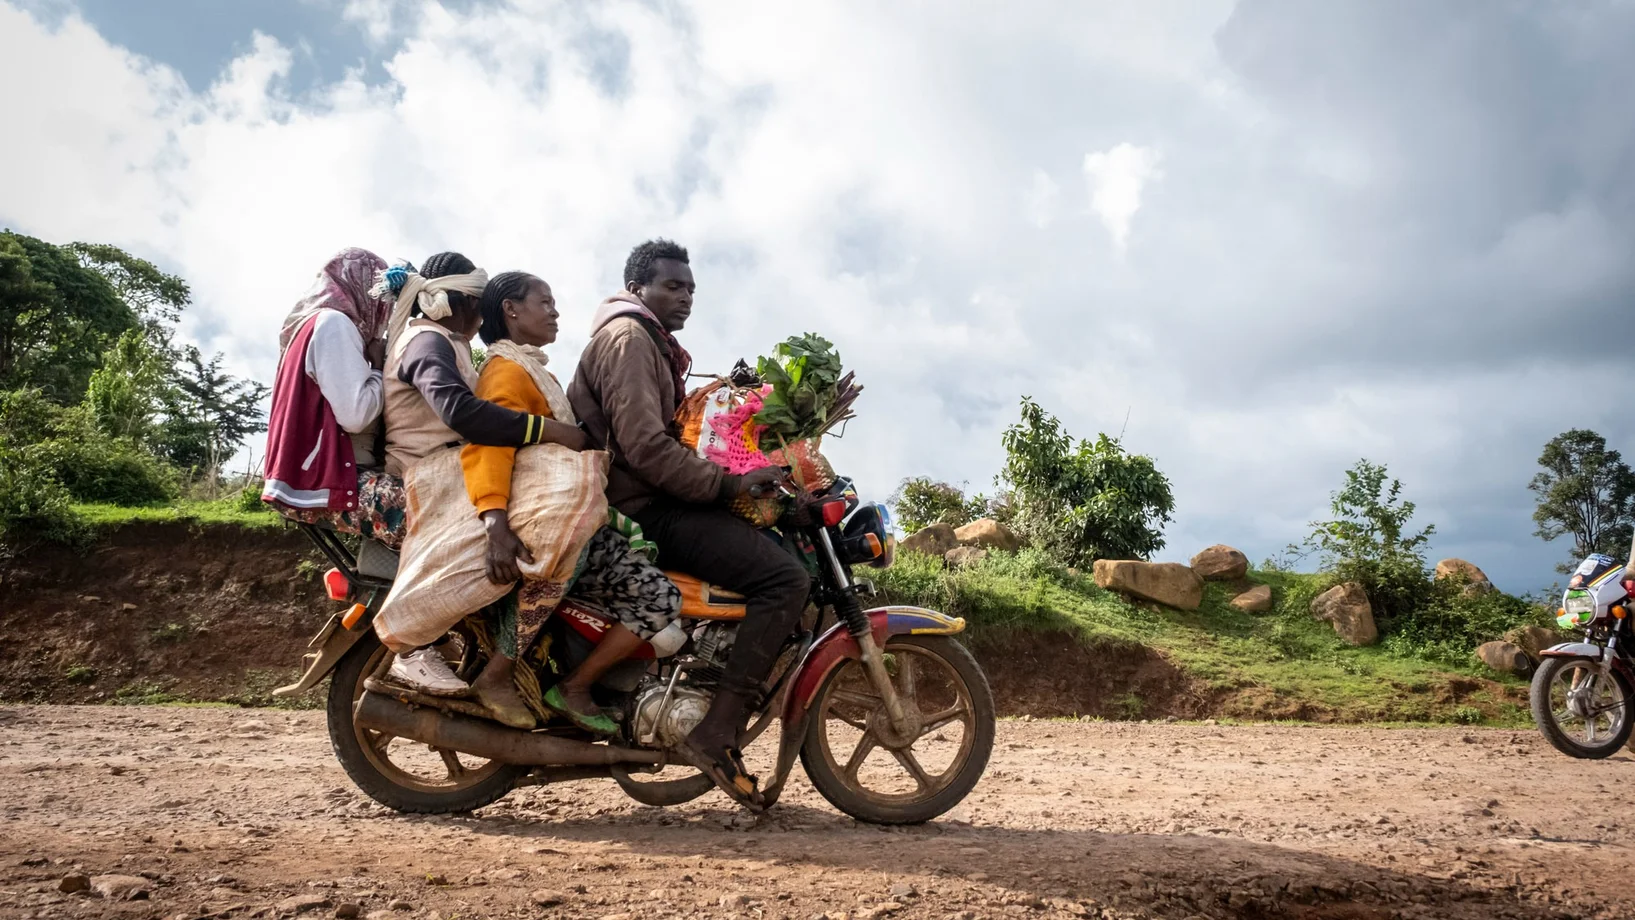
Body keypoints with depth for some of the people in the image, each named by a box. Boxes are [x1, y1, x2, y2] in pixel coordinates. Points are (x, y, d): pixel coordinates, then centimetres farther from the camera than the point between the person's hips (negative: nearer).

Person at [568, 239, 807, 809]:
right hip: (643, 510, -11)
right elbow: (645, 447, -22)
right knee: (785, 578, -22)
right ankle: (716, 736, -25)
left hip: (663, 500, 11)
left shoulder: (656, 346, 25)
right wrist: (729, 483, -21)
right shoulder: (627, 337, -9)